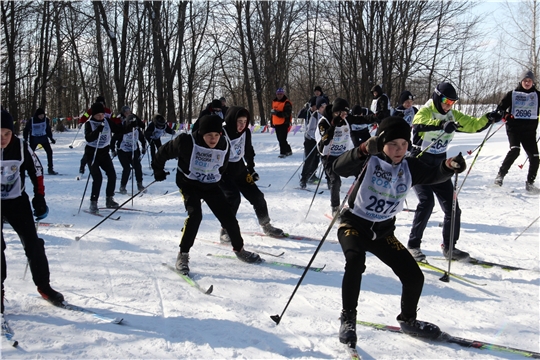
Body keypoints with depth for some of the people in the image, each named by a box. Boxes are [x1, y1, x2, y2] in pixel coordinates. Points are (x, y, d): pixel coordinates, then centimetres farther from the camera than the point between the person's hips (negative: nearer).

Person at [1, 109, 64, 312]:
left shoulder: (21, 147, -13)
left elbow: (36, 171, 1)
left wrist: (39, 199, 2)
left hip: (17, 200, 1)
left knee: (33, 244, 0)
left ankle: (44, 286, 14)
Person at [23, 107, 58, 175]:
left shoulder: (46, 120, -6)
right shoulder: (31, 121, -14)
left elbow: (48, 130, 9)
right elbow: (26, 130, -3)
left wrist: (51, 138, 7)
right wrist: (25, 140, -7)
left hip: (43, 137, 2)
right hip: (34, 138, -2)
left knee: (49, 151, -9)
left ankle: (50, 169, -2)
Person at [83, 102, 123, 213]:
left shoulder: (107, 122, 2)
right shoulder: (89, 123, -11)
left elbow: (120, 129, 5)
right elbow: (88, 138, -27)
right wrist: (98, 130, -41)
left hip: (104, 152, 5)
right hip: (92, 153, -5)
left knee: (112, 175, -3)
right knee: (98, 178, -15)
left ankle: (109, 199, 13)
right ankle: (93, 203, -5)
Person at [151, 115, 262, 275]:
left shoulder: (224, 145, -11)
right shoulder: (187, 142, -24)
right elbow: (164, 152, -8)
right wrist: (158, 169, 5)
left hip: (211, 186, 4)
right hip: (189, 184, -4)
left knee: (228, 216, 2)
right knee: (195, 215, -25)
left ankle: (239, 249, 25)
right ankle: (183, 254, -10)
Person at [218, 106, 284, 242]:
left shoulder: (246, 133, -2)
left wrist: (251, 169, 15)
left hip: (240, 170, 6)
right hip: (223, 173, -6)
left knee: (257, 196, 4)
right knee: (233, 197, -24)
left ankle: (266, 226, 23)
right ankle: (225, 230, -11)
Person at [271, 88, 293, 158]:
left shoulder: (287, 103, -8)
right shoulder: (274, 102, 16)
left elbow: (287, 113, -19)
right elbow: (273, 113, 24)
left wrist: (278, 113, -28)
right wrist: (272, 122, 23)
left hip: (284, 123, -8)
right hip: (276, 124, 8)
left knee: (282, 139, -11)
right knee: (280, 139, 13)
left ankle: (283, 153, -6)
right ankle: (288, 151, 26)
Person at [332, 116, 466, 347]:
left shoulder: (410, 167, 0)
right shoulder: (369, 161, -15)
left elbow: (434, 175, -7)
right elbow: (339, 168, -29)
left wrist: (448, 166, -28)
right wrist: (363, 150, -45)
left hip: (383, 232, 5)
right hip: (354, 224, -5)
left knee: (414, 277, 1)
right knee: (355, 260, -35)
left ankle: (408, 320, 29)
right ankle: (348, 318, -15)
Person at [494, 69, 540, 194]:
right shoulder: (512, 94, 6)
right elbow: (501, 107, 4)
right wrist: (504, 114, -18)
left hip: (529, 130, 3)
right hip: (514, 127, -2)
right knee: (514, 150, -24)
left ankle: (530, 183, 15)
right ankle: (500, 175, -11)